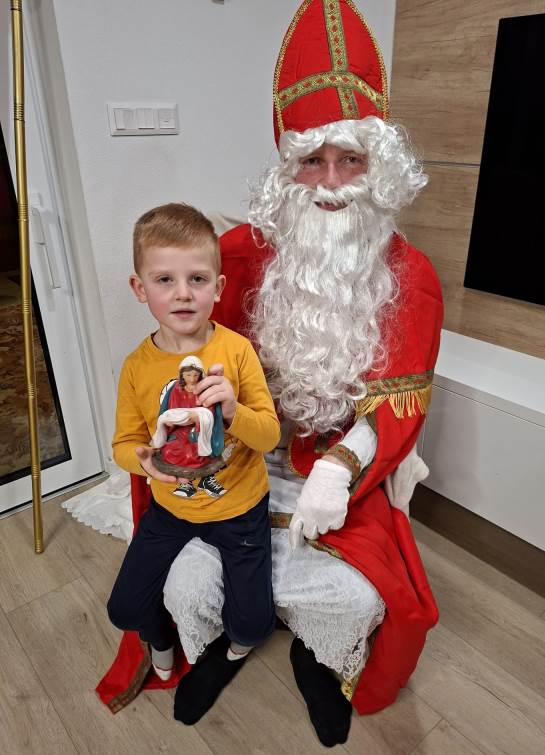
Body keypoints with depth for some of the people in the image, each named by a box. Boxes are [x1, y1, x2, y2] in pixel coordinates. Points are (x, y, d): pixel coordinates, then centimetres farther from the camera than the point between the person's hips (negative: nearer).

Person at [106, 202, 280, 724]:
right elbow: (124, 443, -4)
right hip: (170, 507, 3)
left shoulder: (236, 350, -19)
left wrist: (233, 410, -37)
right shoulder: (137, 367, -12)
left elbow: (270, 435, -17)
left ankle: (236, 644, 41)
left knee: (253, 622, 0)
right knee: (125, 608, 9)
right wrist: (143, 459, -28)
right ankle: (161, 640, 47)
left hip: (239, 507, -2)